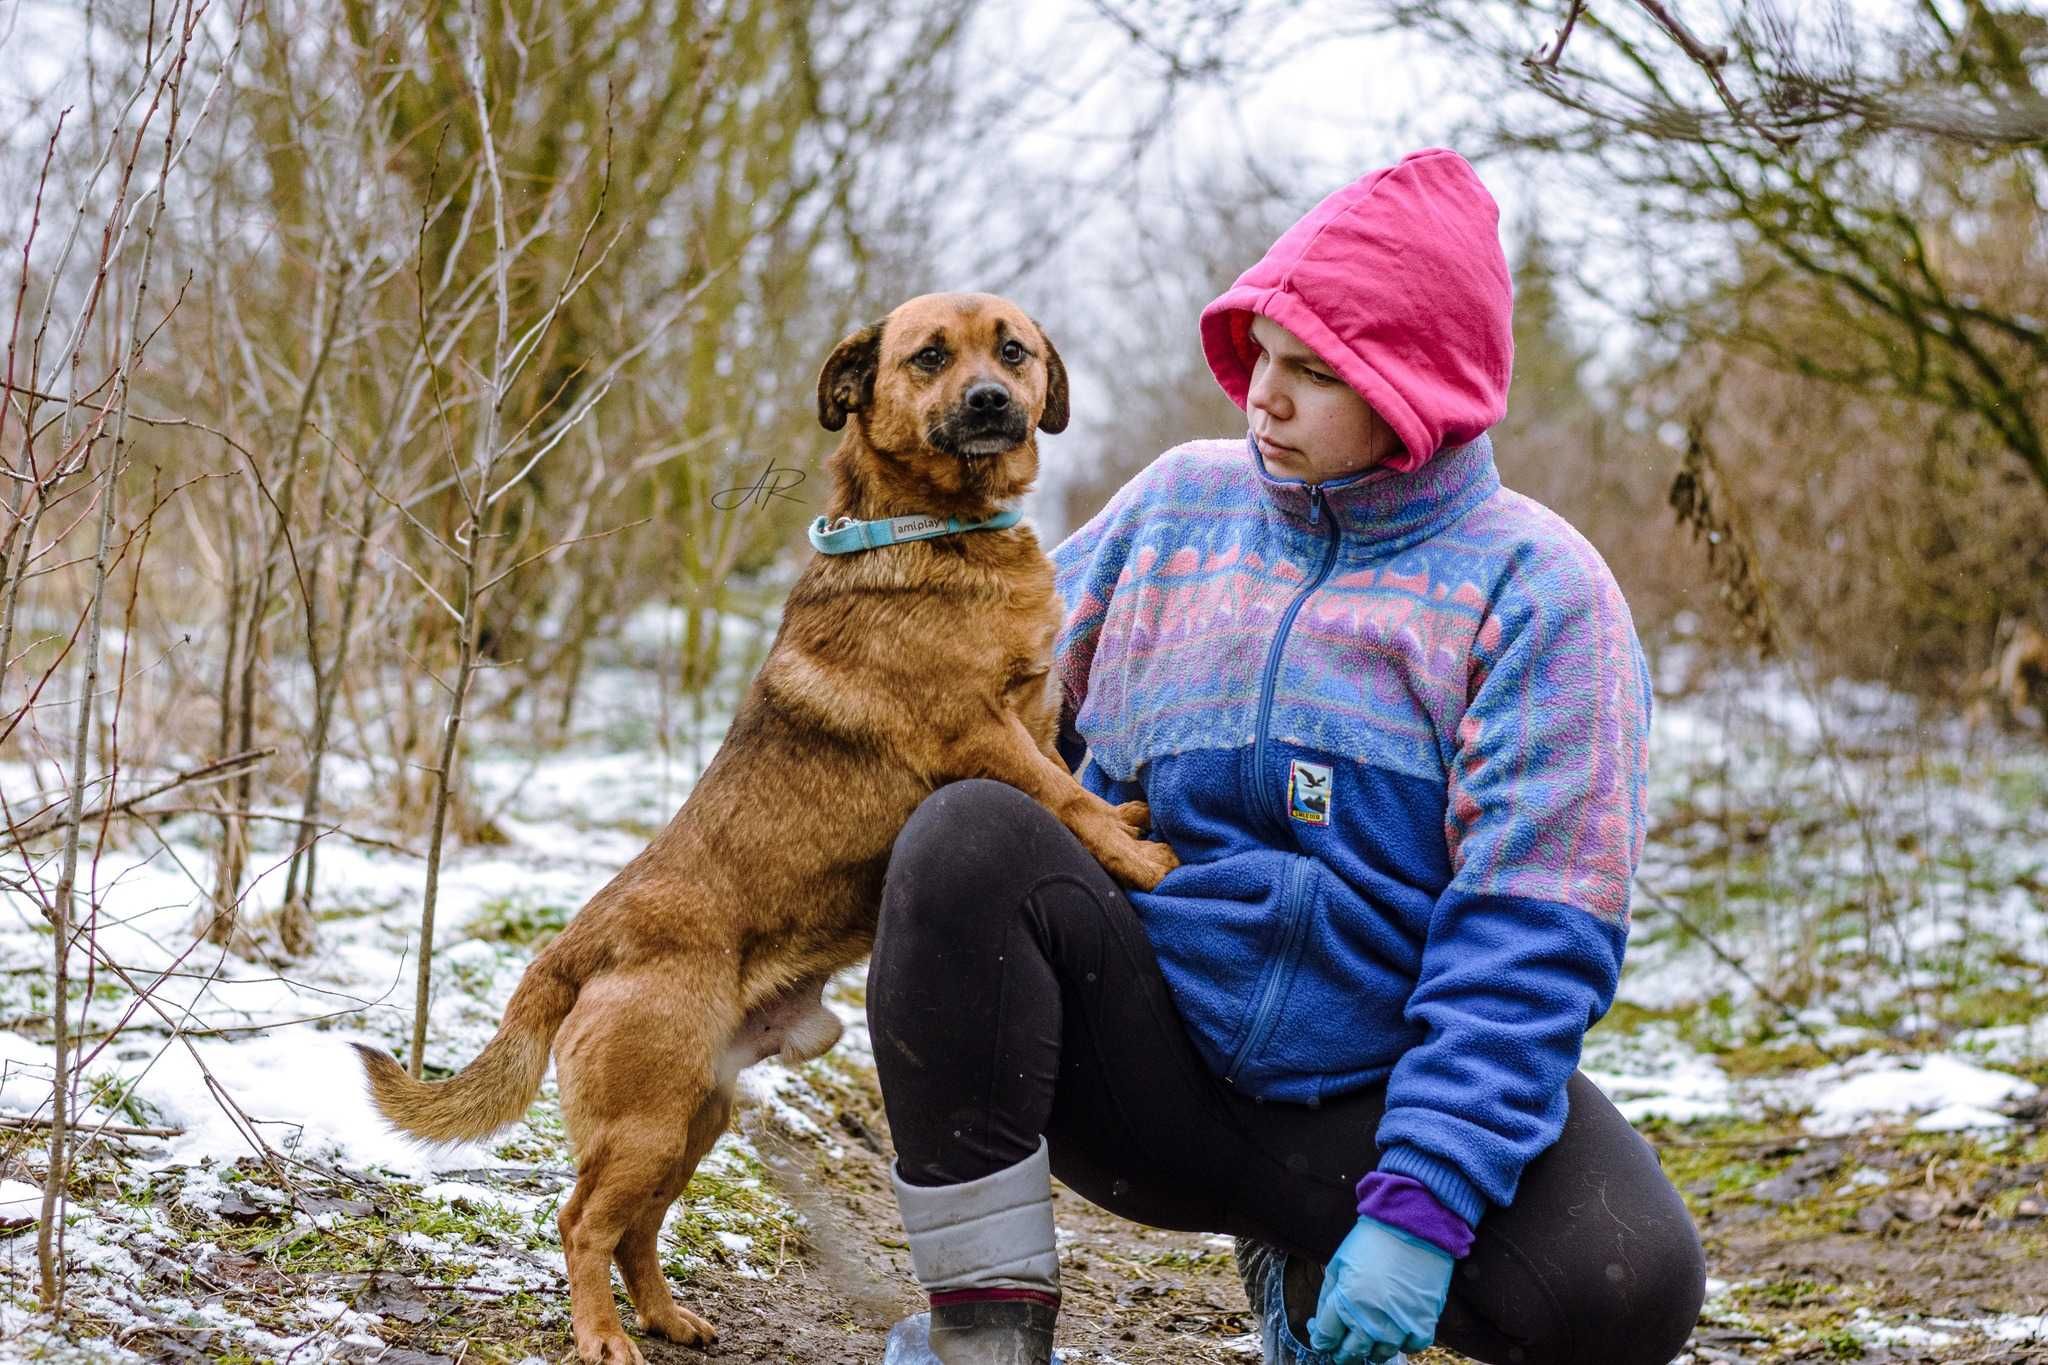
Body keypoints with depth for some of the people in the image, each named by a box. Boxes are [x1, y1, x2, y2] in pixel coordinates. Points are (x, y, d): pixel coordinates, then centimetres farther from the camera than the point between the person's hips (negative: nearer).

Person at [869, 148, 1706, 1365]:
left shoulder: (1533, 589, -7)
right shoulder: (1178, 502, 6)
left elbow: (1531, 935, -14)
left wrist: (1422, 1205, -22)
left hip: (1368, 1098, -2)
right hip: (1145, 1066, 2)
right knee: (968, 835, -25)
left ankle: (1311, 1261, 5)